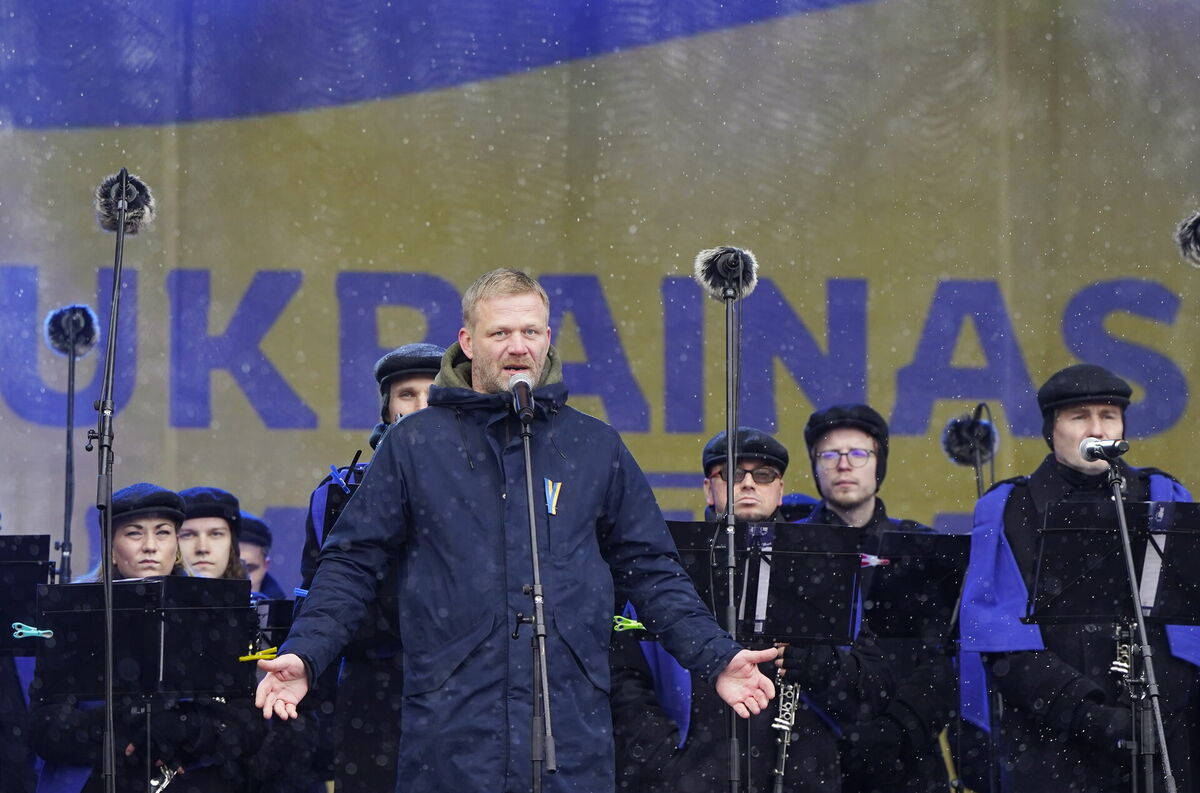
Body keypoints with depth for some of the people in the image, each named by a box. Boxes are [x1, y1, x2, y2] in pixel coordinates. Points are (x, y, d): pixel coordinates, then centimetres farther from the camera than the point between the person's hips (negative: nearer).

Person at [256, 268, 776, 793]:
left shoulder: (597, 448, 12)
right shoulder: (414, 444, 7)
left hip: (573, 733, 2)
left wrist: (716, 657, 5)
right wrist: (303, 653, -8)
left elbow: (651, 572, 15)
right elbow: (350, 565, 6)